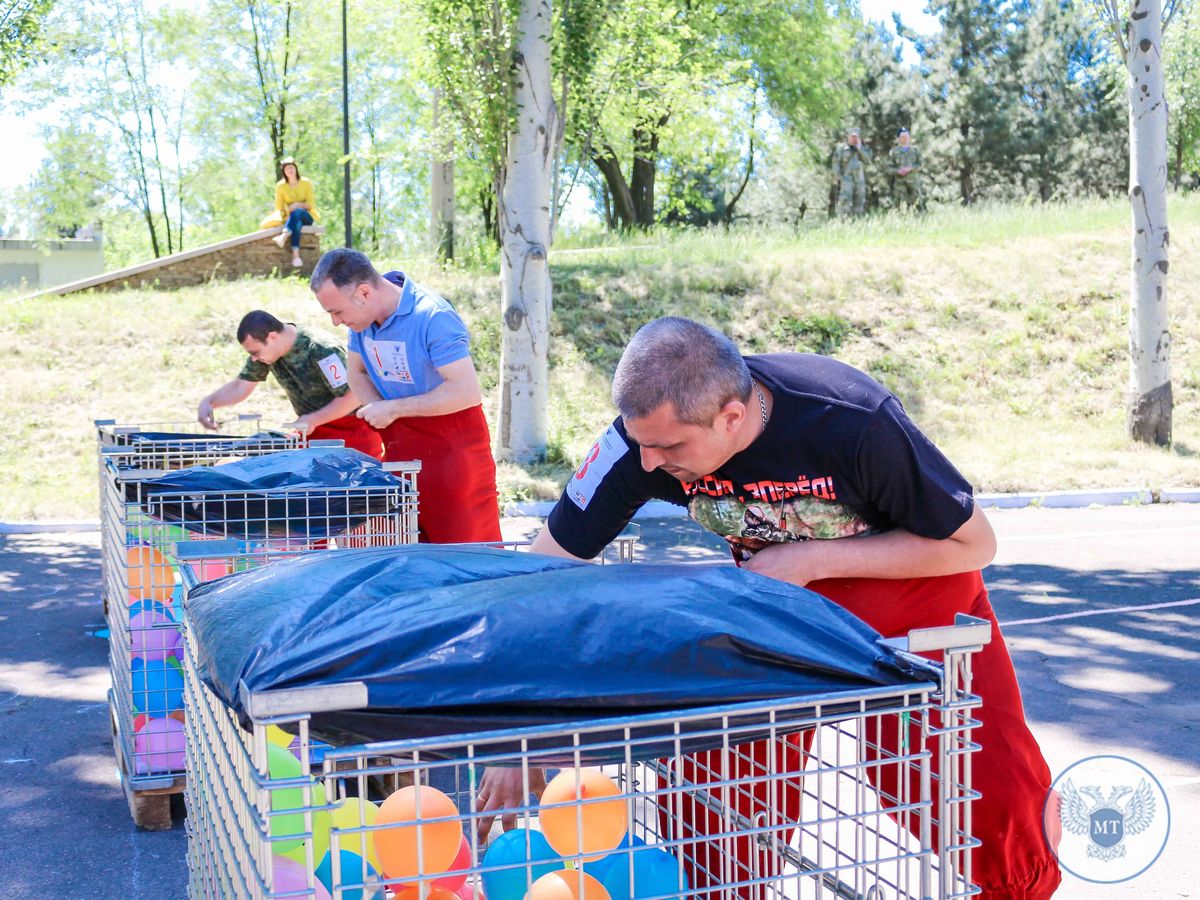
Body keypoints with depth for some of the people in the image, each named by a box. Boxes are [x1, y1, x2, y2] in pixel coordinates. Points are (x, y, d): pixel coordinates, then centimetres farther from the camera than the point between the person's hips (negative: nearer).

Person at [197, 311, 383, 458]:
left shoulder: (321, 351, -28)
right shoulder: (265, 348, -5)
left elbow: (352, 396, -26)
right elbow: (240, 387, 4)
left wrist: (313, 420, -25)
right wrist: (208, 402, -13)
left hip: (352, 427, -7)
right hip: (314, 429, 7)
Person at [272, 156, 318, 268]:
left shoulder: (306, 183, 1)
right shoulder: (280, 186, 3)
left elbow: (311, 204, -4)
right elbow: (278, 207, 3)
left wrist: (298, 205, -21)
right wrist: (284, 214, -18)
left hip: (307, 216, 0)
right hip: (290, 218, 0)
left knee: (296, 212, -37)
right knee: (296, 222, -39)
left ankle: (283, 237, -60)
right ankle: (296, 255, -56)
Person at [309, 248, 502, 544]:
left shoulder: (433, 317, -24)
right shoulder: (362, 317, -1)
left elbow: (467, 392, -29)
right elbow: (357, 374, 15)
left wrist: (393, 409, -22)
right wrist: (377, 409, -8)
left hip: (451, 440, -7)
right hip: (401, 443, 7)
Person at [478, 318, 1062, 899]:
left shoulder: (856, 423, -34)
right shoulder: (645, 436, -26)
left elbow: (973, 543, -19)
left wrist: (812, 559, -29)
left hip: (920, 576, -2)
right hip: (777, 592, 3)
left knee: (999, 801, -8)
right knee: (715, 773, -11)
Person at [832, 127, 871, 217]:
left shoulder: (861, 148, 13)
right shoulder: (841, 148, 1)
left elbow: (867, 160, 0)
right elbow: (836, 163, -4)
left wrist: (859, 148, -7)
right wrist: (838, 178, -14)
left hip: (860, 180, 5)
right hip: (846, 179, -5)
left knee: (859, 202, 4)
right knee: (845, 202, -15)